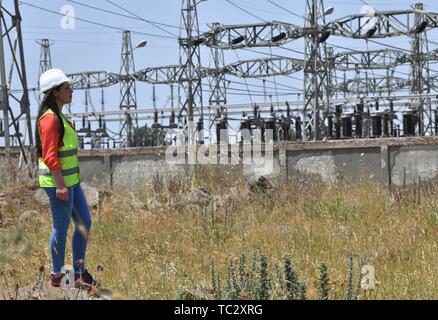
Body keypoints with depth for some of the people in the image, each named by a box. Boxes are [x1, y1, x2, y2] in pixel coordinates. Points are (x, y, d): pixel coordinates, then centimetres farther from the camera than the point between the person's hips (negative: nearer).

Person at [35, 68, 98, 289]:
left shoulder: (58, 117, 15)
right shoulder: (49, 118, -16)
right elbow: (49, 156, -21)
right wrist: (60, 185, -23)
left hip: (71, 179, 10)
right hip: (58, 181, -10)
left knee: (84, 223, 12)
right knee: (61, 227, -1)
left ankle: (80, 273, 19)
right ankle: (57, 276, 10)